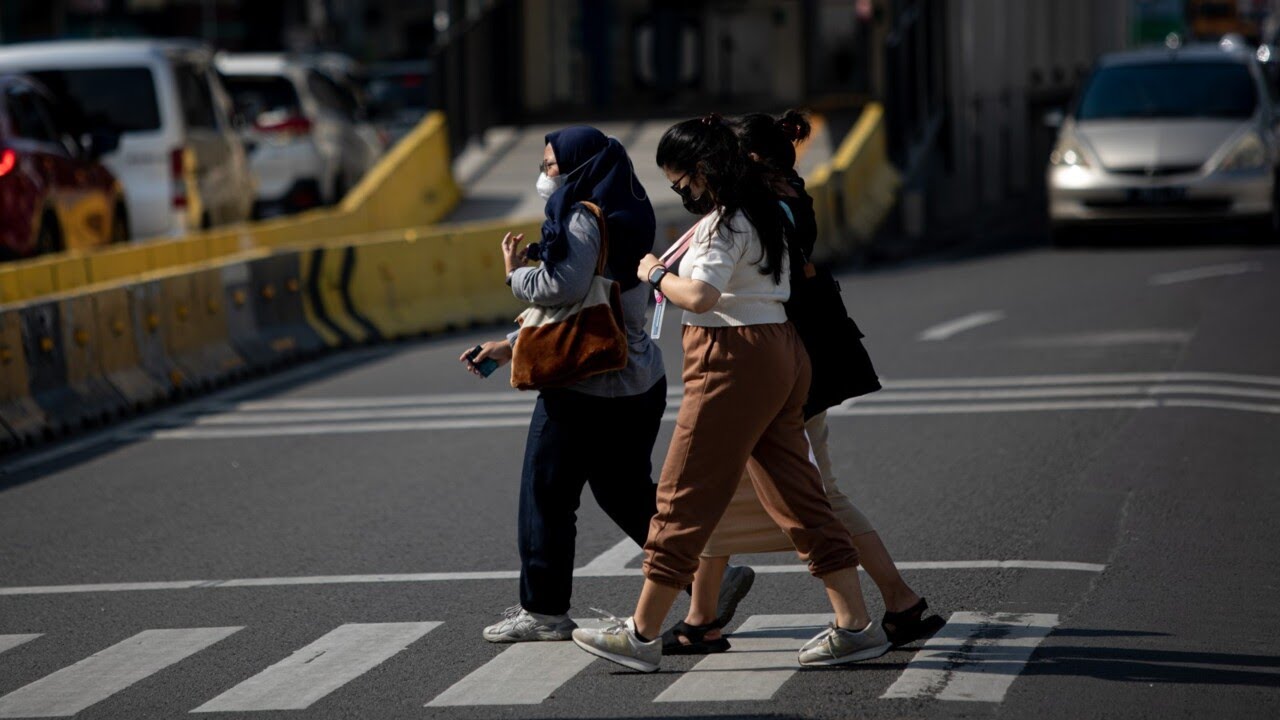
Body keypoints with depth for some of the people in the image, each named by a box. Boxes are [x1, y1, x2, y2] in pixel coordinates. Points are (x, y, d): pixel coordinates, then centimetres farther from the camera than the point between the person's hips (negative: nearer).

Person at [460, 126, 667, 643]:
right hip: (638, 382, 9)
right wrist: (511, 346, 20)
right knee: (625, 492, 16)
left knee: (547, 492, 1)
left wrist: (515, 273, -8)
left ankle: (544, 610, 8)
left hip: (585, 387, -9)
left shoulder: (583, 221, -14)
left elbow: (562, 289, -28)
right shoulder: (622, 221, 16)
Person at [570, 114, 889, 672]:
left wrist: (656, 275, -10)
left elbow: (700, 295, -26)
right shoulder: (761, 214, 16)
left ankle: (641, 634, 3)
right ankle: (855, 625, 4)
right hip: (779, 353, 10)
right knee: (797, 495, 9)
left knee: (684, 497, -3)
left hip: (735, 362, -10)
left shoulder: (723, 226, -14)